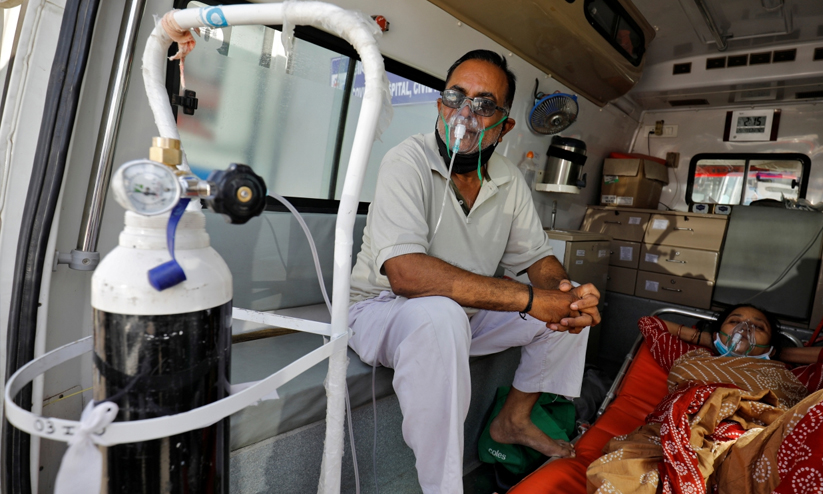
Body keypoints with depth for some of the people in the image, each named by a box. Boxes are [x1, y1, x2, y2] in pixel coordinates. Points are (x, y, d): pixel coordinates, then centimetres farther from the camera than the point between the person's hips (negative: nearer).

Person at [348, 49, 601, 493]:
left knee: (577, 301, 4)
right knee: (440, 314, -39)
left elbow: (537, 258, 5)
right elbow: (405, 273, -35)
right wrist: (528, 298, -34)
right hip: (383, 309, -6)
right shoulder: (407, 163, -22)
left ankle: (514, 421, 17)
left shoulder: (509, 180, -2)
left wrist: (561, 292, -21)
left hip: (465, 315, 7)